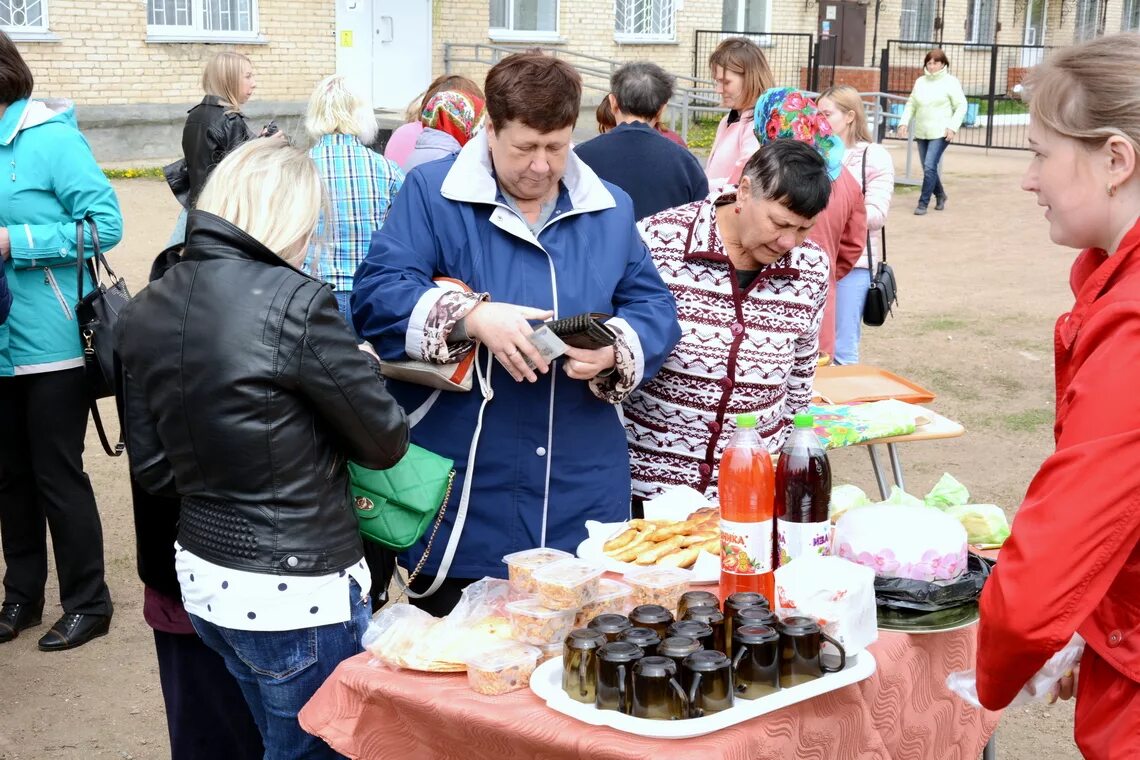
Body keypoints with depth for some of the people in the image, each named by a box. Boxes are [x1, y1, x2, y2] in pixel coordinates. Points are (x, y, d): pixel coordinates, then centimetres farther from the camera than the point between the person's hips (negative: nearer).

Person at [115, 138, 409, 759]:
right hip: (296, 591, -7)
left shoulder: (145, 312, 1)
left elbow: (151, 468, 7)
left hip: (202, 574, 7)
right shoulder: (293, 301, -20)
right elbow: (384, 442, -10)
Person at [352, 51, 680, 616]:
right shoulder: (431, 193, -2)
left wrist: (614, 351, -13)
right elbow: (375, 295, -11)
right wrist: (473, 318, -26)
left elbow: (655, 308, 9)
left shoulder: (610, 209, 10)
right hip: (458, 492, -3)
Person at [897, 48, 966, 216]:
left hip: (940, 133, -5)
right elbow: (911, 104, 15)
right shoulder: (920, 82, 10)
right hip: (921, 132, 5)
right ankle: (940, 195, 34)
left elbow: (961, 106, -4)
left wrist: (953, 127, -14)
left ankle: (923, 203, -7)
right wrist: (904, 122, 1)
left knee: (930, 167, -14)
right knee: (928, 168, 11)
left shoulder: (951, 82, -4)